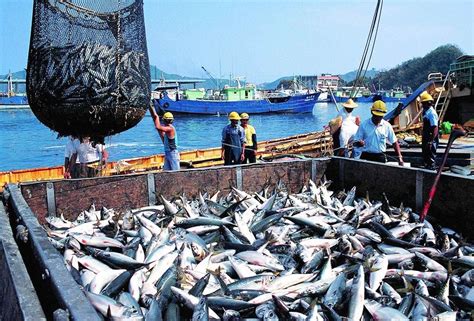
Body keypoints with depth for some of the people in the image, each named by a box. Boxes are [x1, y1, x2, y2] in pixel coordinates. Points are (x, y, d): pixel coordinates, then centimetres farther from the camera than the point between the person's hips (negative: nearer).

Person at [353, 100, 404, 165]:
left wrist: (400, 157, 0)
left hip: (380, 157, 1)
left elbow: (394, 142, 9)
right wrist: (359, 143, -22)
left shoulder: (387, 126, 4)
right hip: (366, 156, -1)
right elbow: (355, 142, 1)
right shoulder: (364, 125, 0)